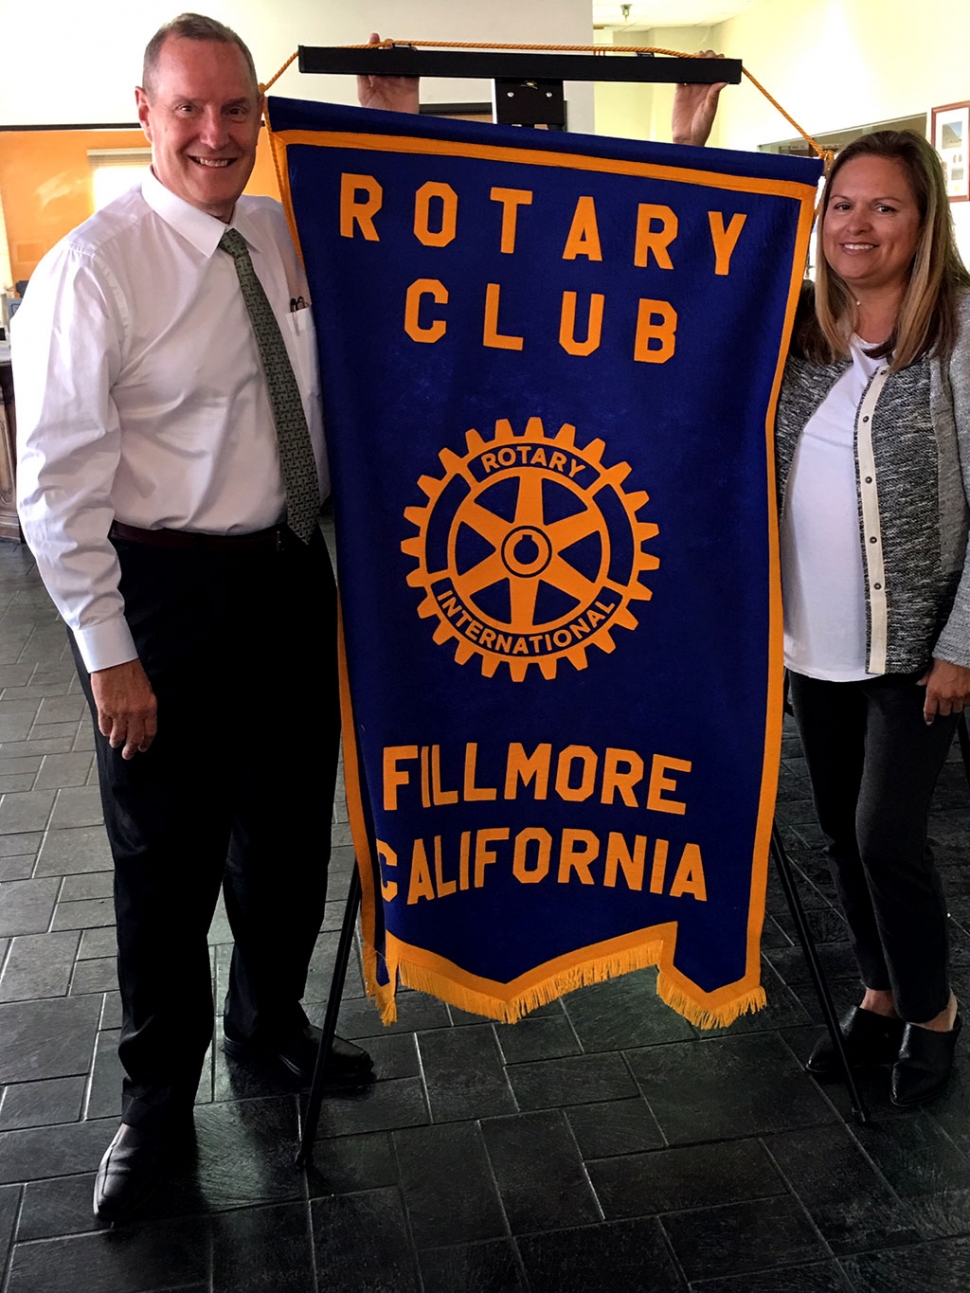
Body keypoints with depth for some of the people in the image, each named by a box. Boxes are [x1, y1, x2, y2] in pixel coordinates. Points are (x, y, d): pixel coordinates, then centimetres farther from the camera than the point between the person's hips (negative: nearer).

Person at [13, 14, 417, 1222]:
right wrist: (107, 654, -15)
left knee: (289, 826, 20)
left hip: (291, 572, 6)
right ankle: (158, 1095, 31)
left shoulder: (290, 235, 3)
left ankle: (267, 1017, 47)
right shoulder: (91, 270, -15)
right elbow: (58, 484, -15)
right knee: (166, 855, 7)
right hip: (167, 590, -6)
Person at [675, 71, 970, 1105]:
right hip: (814, 638, 5)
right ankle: (880, 998, 35)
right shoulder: (793, 325, 4)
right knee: (841, 832, 14)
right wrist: (688, 150, -1)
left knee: (887, 836, -2)